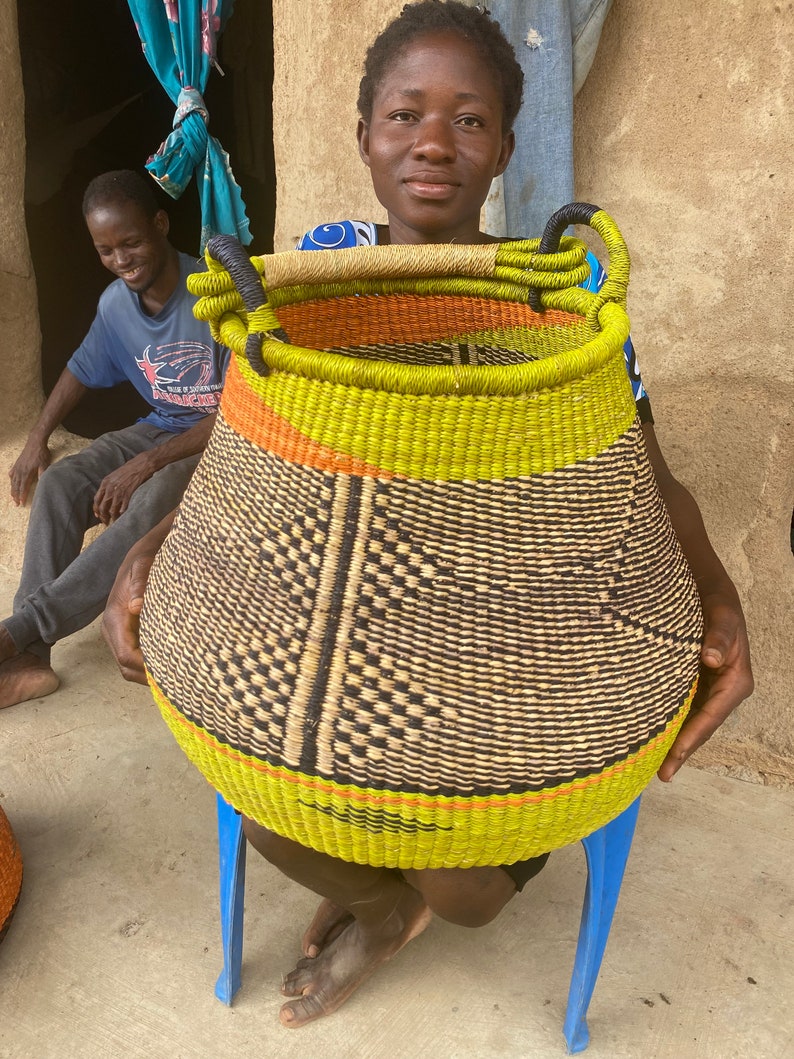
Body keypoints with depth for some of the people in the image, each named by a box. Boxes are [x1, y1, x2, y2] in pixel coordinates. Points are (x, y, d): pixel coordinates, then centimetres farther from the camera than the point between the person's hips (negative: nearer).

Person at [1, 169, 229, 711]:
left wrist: (146, 465, -26)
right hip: (161, 428, 6)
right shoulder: (116, 303, 0)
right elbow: (81, 371, 17)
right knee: (59, 485, -18)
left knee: (148, 507, -35)